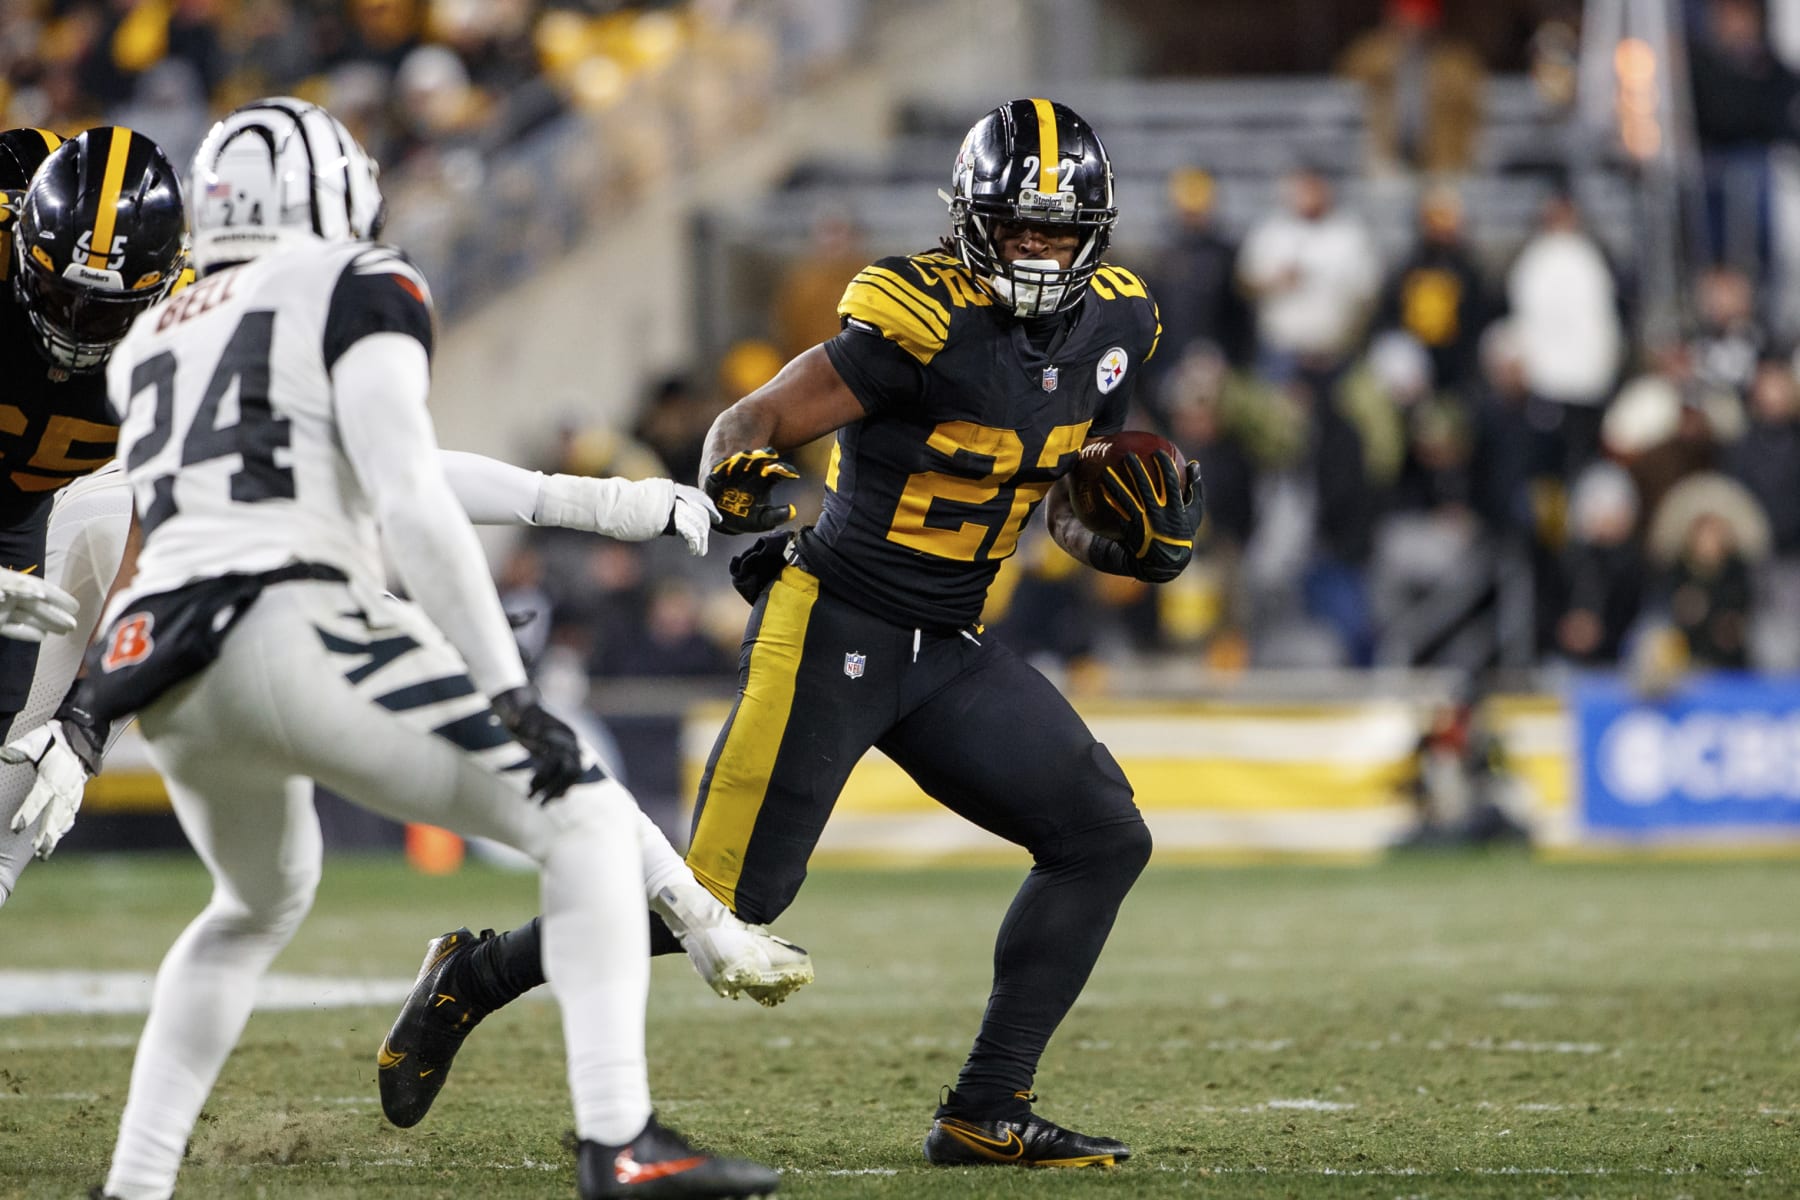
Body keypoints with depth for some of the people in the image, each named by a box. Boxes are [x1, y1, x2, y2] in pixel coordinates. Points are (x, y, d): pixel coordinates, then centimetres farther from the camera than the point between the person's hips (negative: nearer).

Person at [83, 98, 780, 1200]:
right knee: (591, 827, 2)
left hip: (168, 675, 7)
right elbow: (412, 500, -7)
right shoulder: (357, 289, 5)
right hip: (291, 631, -7)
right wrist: (511, 694, -11)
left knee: (260, 905, 34)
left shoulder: (151, 345, 27)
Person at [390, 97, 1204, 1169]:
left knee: (1105, 840, -1)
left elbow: (1069, 508, 16)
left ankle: (988, 1112, 3)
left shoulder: (1112, 326, 4)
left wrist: (1140, 535, -5)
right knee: (727, 895, -11)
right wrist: (736, 472, -38)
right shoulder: (922, 317, -18)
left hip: (947, 653, 7)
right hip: (833, 626, -7)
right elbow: (760, 417, -16)